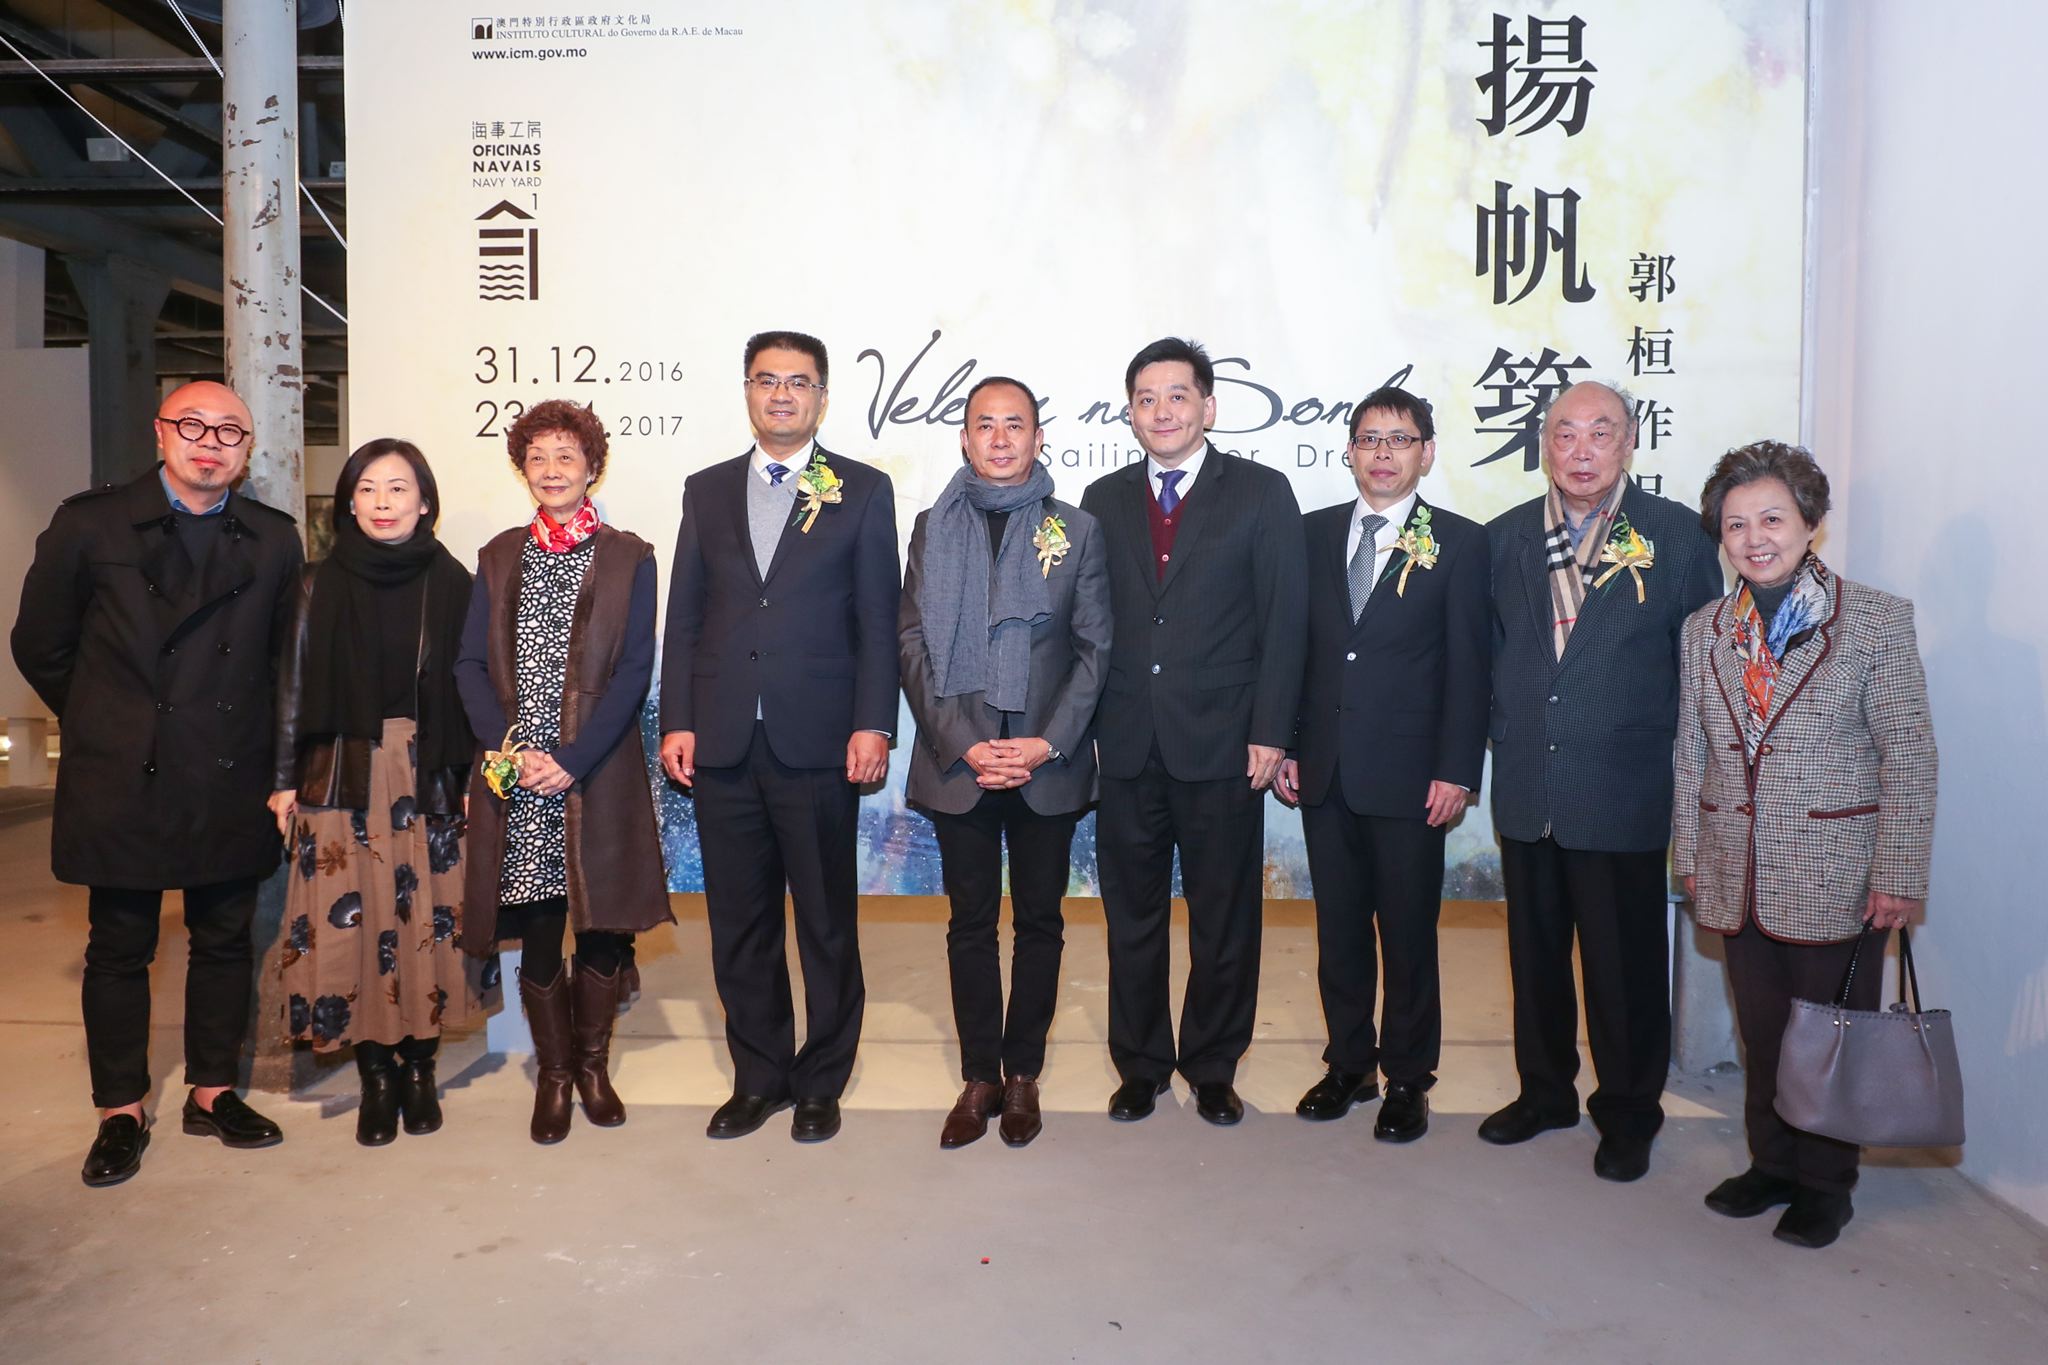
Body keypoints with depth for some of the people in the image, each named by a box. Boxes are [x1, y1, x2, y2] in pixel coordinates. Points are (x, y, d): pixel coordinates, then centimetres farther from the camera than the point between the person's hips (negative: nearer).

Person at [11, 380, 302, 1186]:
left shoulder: (274, 541, 3)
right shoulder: (91, 524, -1)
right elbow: (40, 645, 6)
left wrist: (241, 728, 7)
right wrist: (105, 725, 9)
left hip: (231, 786, 2)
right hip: (123, 783, -1)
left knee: (225, 942, 11)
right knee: (119, 950, 8)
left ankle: (213, 1091, 26)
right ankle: (121, 1111, 23)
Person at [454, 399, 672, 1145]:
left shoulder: (627, 557, 2)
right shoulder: (500, 557, 11)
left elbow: (634, 671, -5)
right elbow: (470, 664, 6)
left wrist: (574, 761, -14)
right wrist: (511, 747, -10)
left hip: (597, 773, -2)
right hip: (516, 776, 2)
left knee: (600, 926, 6)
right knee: (537, 930, 6)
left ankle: (593, 1065, 25)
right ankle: (554, 1072, 22)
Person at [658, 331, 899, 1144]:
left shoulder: (863, 491, 4)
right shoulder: (706, 491, 13)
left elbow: (878, 618, -1)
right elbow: (684, 616, 10)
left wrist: (873, 724, -9)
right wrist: (676, 722, 3)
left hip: (819, 743, -3)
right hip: (722, 746, 3)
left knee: (827, 922, 7)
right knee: (738, 923, 11)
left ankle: (821, 1083, 23)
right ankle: (759, 1076, 27)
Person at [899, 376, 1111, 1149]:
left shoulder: (1077, 531, 2)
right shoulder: (933, 528, 4)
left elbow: (1096, 648, -1)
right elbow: (912, 644, 0)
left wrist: (1046, 744, -12)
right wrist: (964, 746, -10)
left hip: (1048, 762, 0)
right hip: (957, 760, 1)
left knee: (1038, 923, 9)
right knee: (971, 924, 8)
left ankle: (1022, 1074, 23)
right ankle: (980, 1078, 21)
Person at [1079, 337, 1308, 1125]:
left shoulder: (1261, 493, 1)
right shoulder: (1103, 500, 10)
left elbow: (1284, 620, -3)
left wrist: (1269, 732, -9)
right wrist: (1083, 724, 1)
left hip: (1222, 743, -2)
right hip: (1126, 744, 3)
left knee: (1225, 917, 9)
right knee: (1132, 914, 11)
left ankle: (1212, 1067, 27)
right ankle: (1139, 1065, 28)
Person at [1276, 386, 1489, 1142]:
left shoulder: (1459, 542, -1)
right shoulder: (1313, 533, 8)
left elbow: (1468, 665, -4)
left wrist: (1456, 770, -9)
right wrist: (1283, 745, 4)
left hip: (1409, 776, -3)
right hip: (1324, 769, 3)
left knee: (1408, 932, 6)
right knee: (1338, 926, 12)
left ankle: (1407, 1079, 22)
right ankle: (1349, 1063, 28)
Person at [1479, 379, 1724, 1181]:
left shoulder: (1675, 534, -4)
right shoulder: (1504, 537, 5)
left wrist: (1674, 759, -3)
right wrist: (1505, 737, 6)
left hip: (1623, 797, -3)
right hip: (1526, 793, 4)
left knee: (1625, 964, 8)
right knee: (1535, 953, 16)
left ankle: (1628, 1115, 27)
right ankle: (1545, 1091, 35)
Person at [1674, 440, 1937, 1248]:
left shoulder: (1878, 620, -7)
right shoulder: (1705, 630, 6)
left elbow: (1909, 758, -8)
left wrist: (1897, 877, -11)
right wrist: (1690, 854, 8)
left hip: (1837, 880, -3)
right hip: (1740, 882, 4)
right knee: (1761, 1037, 15)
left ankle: (1825, 1186, 29)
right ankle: (1772, 1165, 34)